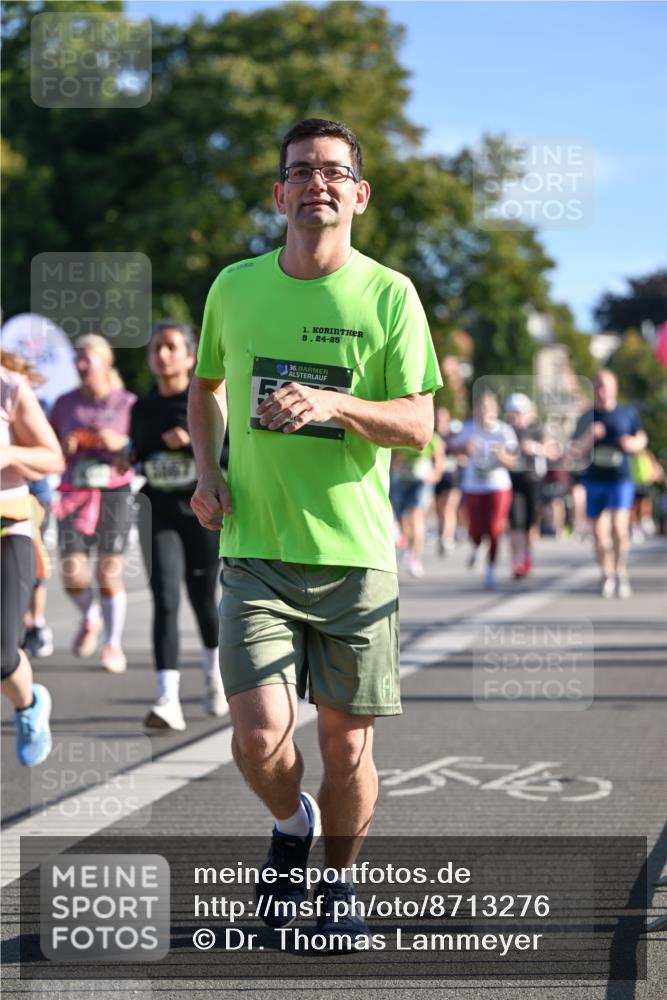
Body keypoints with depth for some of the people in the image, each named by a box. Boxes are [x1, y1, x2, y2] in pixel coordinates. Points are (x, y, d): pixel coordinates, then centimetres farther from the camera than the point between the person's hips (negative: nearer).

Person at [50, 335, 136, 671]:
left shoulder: (127, 403, 0)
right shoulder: (65, 404, 7)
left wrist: (121, 442, -15)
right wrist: (64, 448, -9)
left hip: (114, 494, -2)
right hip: (75, 495, 2)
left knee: (110, 573, -4)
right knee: (73, 576, -7)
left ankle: (113, 642, 14)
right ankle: (90, 619, 25)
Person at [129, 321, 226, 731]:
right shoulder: (142, 409, 9)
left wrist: (193, 442, -20)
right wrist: (133, 461, 1)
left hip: (203, 512, -2)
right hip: (159, 513, 2)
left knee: (203, 598, 10)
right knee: (165, 600, -11)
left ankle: (215, 671, 41)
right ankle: (169, 699, -16)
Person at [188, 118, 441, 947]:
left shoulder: (388, 295, -1)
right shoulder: (236, 286, 6)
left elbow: (418, 425, -4)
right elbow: (205, 386, 23)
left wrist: (332, 405, -21)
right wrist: (206, 471, 6)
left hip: (355, 551, -1)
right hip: (255, 548, 1)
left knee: (346, 743, 5)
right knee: (260, 736, -13)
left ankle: (338, 882, 30)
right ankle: (291, 824, 21)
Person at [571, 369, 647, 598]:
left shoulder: (628, 414, 4)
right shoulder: (586, 418, 5)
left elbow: (642, 440, 15)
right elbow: (576, 451, 2)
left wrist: (633, 444, -8)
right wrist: (589, 437, -17)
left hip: (620, 479, -2)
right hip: (594, 481, 2)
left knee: (619, 527, -17)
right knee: (599, 532, 4)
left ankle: (621, 572, -1)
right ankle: (607, 575, 20)